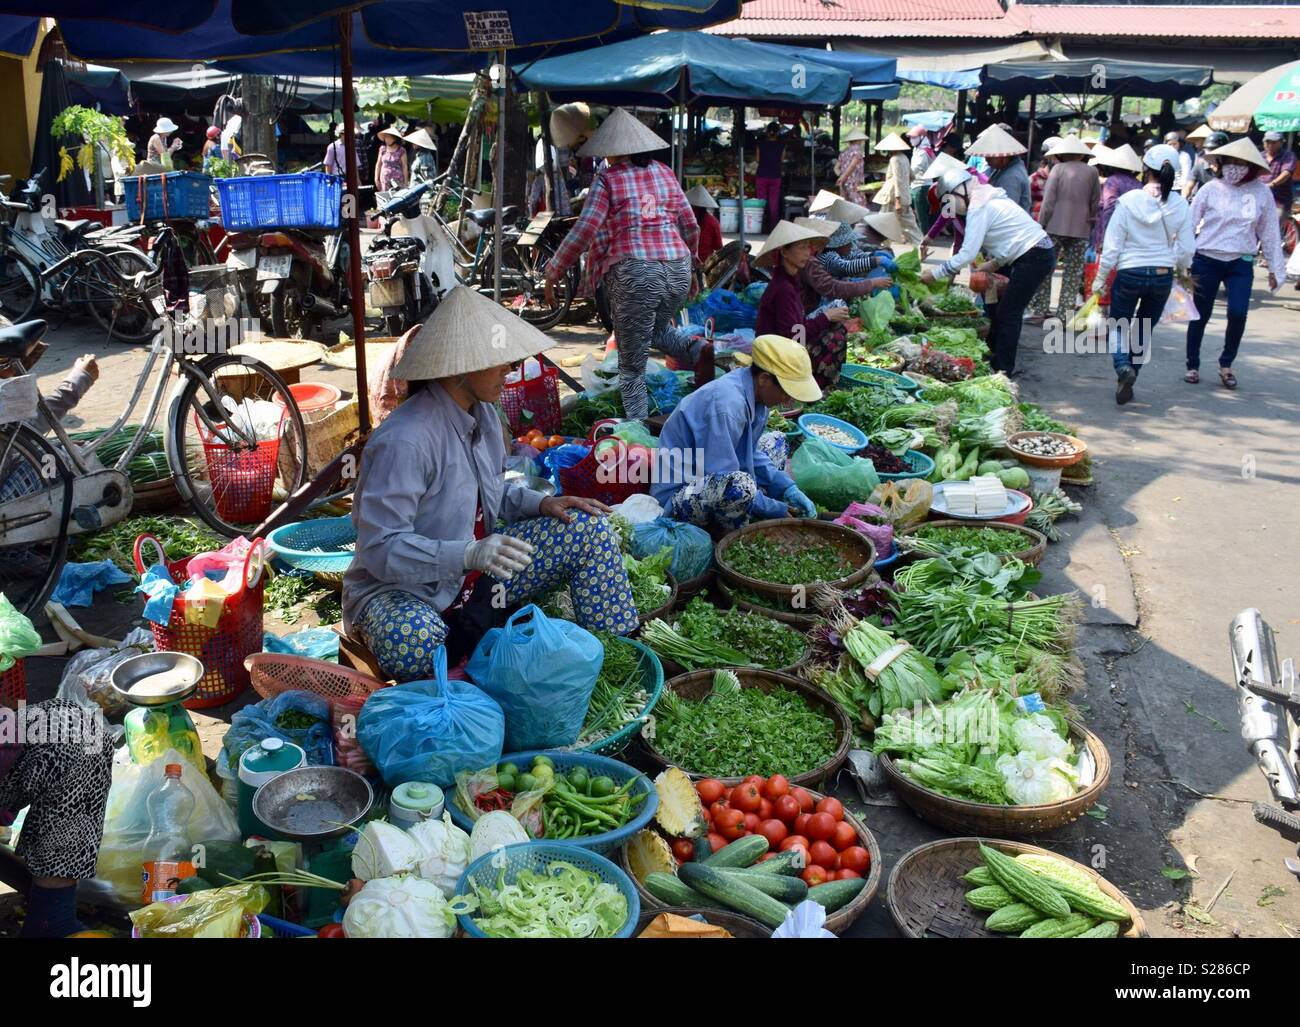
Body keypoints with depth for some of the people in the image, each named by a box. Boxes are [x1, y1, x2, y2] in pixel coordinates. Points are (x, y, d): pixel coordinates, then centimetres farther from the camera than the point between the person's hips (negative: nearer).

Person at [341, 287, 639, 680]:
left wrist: (541, 503, -3)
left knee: (588, 529, -1)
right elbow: (381, 548, -30)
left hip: (476, 579, 8)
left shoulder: (481, 414, 0)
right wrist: (469, 554, -42)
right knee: (411, 641, -44)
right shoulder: (403, 440, -29)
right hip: (402, 590, -8)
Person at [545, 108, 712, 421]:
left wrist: (552, 274, 2)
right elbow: (691, 227, 18)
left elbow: (583, 232, -7)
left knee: (632, 364, 5)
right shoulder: (665, 173, 15)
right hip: (678, 270, 5)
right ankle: (697, 348, 2)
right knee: (656, 329, 31)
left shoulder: (607, 179, 0)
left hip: (634, 273, -5)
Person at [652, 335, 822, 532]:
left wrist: (788, 489, -4)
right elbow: (726, 482, -29)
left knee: (775, 440, 15)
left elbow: (751, 453, 8)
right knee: (741, 483, -37)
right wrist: (773, 508, -19)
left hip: (710, 483, 10)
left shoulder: (753, 392, -3)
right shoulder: (727, 405, -30)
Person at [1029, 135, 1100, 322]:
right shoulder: (1092, 172, 5)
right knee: (1073, 273, 7)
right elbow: (1095, 203, 6)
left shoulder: (1058, 169, -2)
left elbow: (1048, 202, -6)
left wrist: (1041, 224, 0)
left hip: (1055, 227, -2)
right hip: (1081, 230, 2)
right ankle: (1065, 313, 6)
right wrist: (1090, 224, 17)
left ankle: (1039, 310, 3)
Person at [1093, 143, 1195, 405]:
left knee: (1118, 327, 12)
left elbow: (1111, 246, -8)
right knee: (1144, 332, 18)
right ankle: (1127, 383, 18)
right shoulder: (1180, 205, -4)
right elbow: (1187, 249, 1)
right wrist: (1181, 269, 22)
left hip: (1129, 275, -2)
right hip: (1162, 276, 3)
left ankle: (1123, 367, -16)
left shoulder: (1128, 201, -10)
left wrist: (1100, 279, 1)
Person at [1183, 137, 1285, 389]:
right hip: (1206, 260, 0)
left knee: (1238, 313, -13)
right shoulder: (1211, 189, -5)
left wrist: (1274, 268, 9)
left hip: (1241, 264, 0)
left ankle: (1226, 364, 9)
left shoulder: (1262, 192, 0)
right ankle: (1192, 366, 22)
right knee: (1200, 315, 5)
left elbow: (1269, 232, 6)